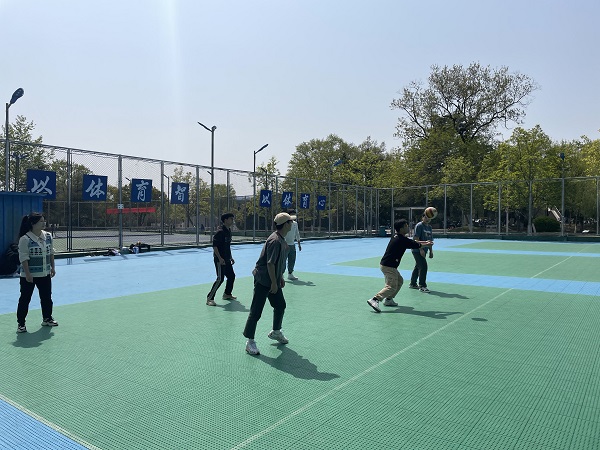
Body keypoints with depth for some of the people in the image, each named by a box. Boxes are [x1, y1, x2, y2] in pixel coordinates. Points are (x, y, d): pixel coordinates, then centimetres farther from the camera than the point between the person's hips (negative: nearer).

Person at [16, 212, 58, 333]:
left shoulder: (48, 236, 3)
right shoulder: (25, 239, -16)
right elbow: (24, 258, -16)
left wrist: (52, 267, 10)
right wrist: (27, 274, -18)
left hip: (45, 274, 6)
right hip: (29, 275, -6)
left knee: (47, 297, 14)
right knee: (25, 299, 4)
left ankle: (47, 318, 30)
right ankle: (21, 323, 15)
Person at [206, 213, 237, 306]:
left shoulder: (229, 231, 11)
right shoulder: (220, 231, -17)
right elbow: (214, 246, -19)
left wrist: (230, 257, 20)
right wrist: (220, 258, -23)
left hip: (227, 260, 9)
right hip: (220, 260, -9)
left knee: (231, 276, 16)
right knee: (220, 279, -11)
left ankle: (227, 294, 34)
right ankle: (209, 298, -4)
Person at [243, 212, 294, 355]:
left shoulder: (282, 240, 9)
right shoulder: (275, 241, -23)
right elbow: (270, 263, -25)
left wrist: (281, 278, 21)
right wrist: (274, 283, -21)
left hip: (273, 282, 10)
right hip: (263, 280, -10)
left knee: (280, 305, 19)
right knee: (256, 311, -2)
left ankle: (276, 332, 39)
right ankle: (250, 341, 9)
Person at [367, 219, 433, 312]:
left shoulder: (397, 236, 10)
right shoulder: (402, 240, -17)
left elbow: (412, 242, 23)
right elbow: (418, 246, -4)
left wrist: (424, 242, 22)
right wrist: (427, 245, 15)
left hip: (385, 264, 10)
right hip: (388, 266, -10)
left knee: (399, 281, 22)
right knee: (392, 287, -12)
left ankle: (388, 299, 23)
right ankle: (374, 300, -23)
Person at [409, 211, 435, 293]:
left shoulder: (429, 227, 13)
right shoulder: (419, 226, -11)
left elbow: (430, 240, 18)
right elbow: (416, 238, -17)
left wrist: (431, 251, 14)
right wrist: (421, 249, -21)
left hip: (423, 251, 8)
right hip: (417, 250, -8)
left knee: (418, 266, 16)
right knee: (423, 266, -12)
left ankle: (412, 284, 28)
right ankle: (422, 286, -5)